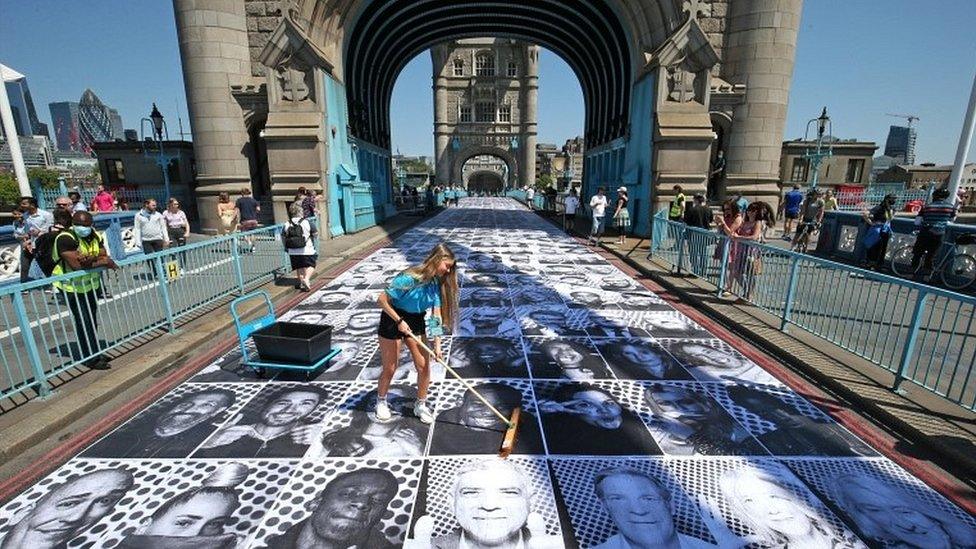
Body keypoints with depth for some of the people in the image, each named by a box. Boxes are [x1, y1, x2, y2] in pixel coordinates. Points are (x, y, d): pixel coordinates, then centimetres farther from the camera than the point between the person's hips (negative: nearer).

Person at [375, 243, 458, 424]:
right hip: (393, 319, -5)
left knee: (424, 366, 3)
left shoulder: (437, 284, -10)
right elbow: (382, 299, -22)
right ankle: (381, 402, 32)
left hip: (416, 322, 5)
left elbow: (437, 316, -11)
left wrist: (437, 344, -16)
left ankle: (421, 405, 24)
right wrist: (399, 321, -25)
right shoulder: (409, 278, -28)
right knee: (390, 368, 5)